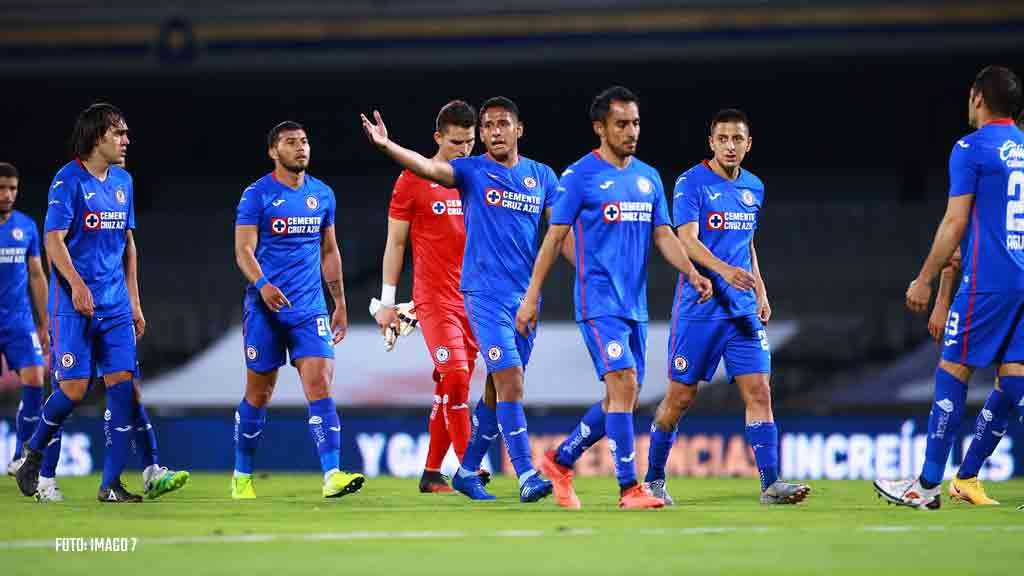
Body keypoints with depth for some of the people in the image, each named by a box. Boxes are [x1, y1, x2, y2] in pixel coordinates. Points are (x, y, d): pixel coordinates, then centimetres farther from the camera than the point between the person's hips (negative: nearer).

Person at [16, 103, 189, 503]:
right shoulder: (68, 180, -8)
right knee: (74, 387, -7)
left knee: (123, 384, -4)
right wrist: (77, 285, -27)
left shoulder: (122, 181, 13)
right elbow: (54, 240, -14)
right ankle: (33, 462, 16)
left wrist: (134, 302, 18)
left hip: (115, 304, 6)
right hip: (74, 304, -6)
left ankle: (111, 484, -6)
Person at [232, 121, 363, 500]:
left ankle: (332, 476, -20)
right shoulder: (257, 195, -4)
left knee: (320, 385, -12)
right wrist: (262, 284, -30)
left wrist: (340, 303, 18)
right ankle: (242, 476, 22)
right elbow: (243, 249, -11)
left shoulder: (322, 194, 10)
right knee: (258, 394, 6)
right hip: (265, 308, -3)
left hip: (310, 308, 3)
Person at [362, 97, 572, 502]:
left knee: (499, 388, 11)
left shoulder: (541, 176, 10)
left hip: (526, 296, 5)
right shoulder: (472, 171, -2)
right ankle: (526, 476, -16)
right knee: (510, 381, -15)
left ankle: (467, 471, 24)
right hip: (485, 295, -5)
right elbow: (428, 167, -19)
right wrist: (387, 146, -37)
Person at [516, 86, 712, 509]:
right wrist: (532, 297, -5)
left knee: (622, 399, 8)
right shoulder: (580, 176, -5)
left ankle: (560, 461, 26)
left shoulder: (648, 177, 13)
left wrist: (691, 271, -5)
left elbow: (663, 235, 13)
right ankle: (629, 487, -14)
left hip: (635, 305, 7)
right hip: (598, 301, -7)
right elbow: (555, 237, -3)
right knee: (623, 385, -17)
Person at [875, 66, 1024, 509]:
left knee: (952, 372, -2)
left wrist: (924, 280, -1)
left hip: (987, 282, -7)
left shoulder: (970, 149, -6)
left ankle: (927, 486, -1)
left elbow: (955, 223, -8)